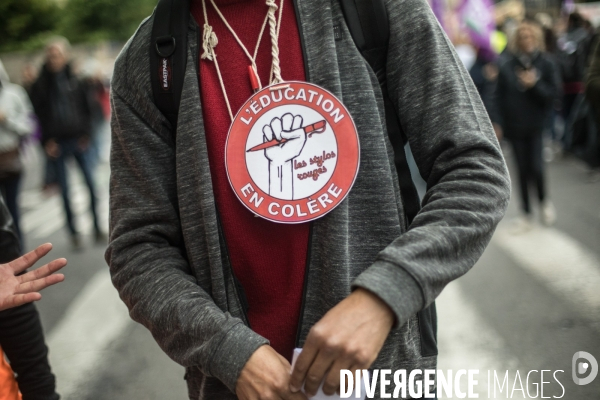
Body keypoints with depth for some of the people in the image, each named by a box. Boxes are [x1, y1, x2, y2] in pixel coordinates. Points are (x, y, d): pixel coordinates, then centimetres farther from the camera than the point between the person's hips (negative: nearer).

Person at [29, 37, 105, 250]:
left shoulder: (75, 80, 2)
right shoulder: (41, 84, 2)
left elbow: (86, 108, 3)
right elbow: (38, 113, 2)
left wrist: (86, 134, -4)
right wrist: (47, 141, -4)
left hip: (78, 139, 0)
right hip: (57, 143, 0)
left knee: (90, 183, -2)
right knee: (65, 190, 4)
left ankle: (97, 227, 11)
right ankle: (73, 232, 13)